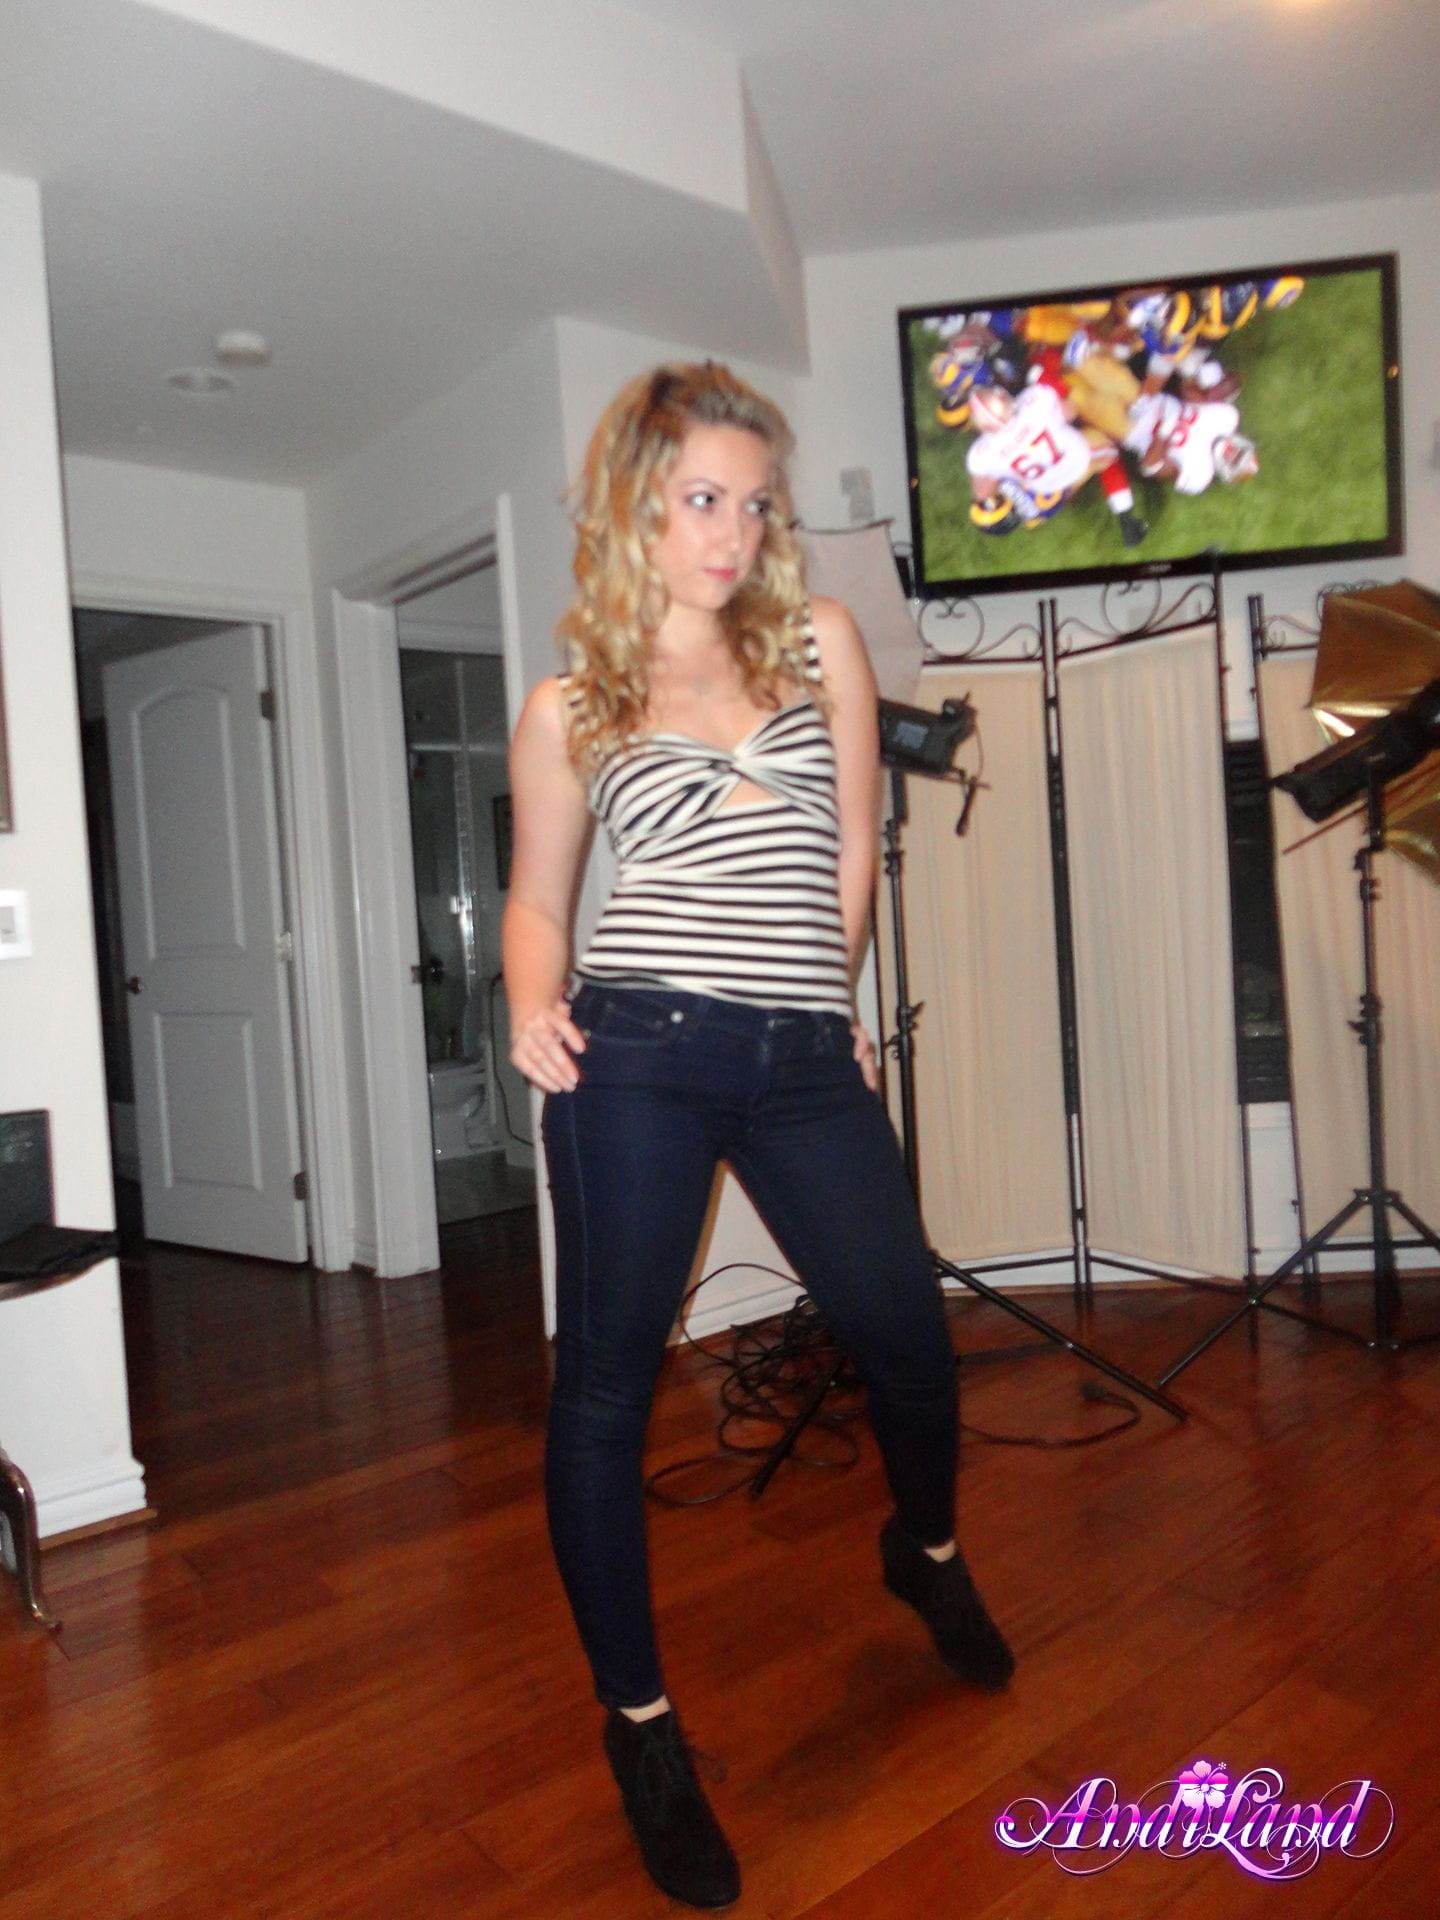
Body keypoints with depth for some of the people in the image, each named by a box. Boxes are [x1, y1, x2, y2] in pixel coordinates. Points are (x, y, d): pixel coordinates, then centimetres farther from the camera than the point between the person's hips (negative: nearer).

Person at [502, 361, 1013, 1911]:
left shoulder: (822, 643, 11)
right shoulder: (567, 711, 7)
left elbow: (850, 849, 15)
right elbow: (537, 898, 13)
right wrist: (533, 1008, -6)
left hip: (808, 1066, 2)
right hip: (638, 1056, -1)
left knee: (907, 1338, 8)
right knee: (604, 1384, 2)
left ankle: (925, 1551, 44)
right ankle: (638, 1724, 24)